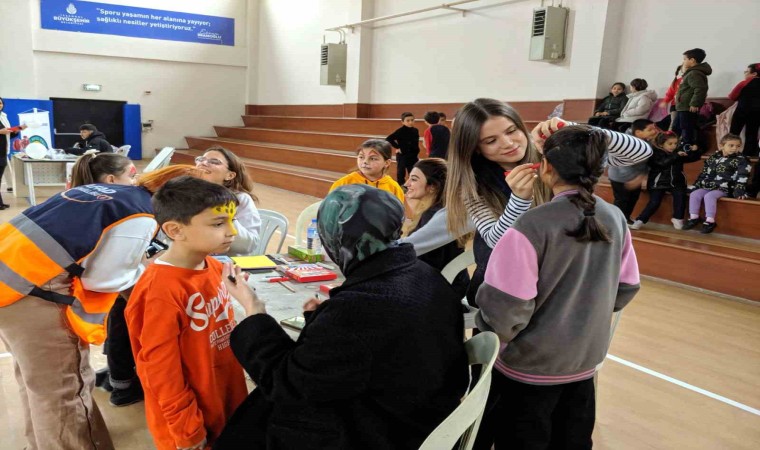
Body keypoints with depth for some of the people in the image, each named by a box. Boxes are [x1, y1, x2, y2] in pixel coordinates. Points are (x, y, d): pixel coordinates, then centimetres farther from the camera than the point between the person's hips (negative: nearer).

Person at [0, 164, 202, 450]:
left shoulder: (105, 190, 13)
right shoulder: (141, 219, -11)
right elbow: (101, 279, -11)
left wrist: (137, 260, 14)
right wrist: (147, 269, 7)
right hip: (30, 292, -9)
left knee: (36, 376, 27)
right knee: (62, 390, 8)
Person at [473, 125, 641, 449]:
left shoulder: (534, 225, -24)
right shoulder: (615, 219, -4)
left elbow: (506, 306, -25)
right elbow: (627, 288, 7)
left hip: (529, 366, -5)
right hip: (586, 359, 6)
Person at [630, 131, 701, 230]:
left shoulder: (677, 152, 10)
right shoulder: (655, 153, -5)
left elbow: (694, 158, 19)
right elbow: (663, 163, -23)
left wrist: (695, 151, -1)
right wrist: (676, 156, -26)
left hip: (675, 182, 4)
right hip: (658, 183, -3)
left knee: (680, 195, -23)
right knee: (654, 202, -15)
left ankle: (677, 218, -11)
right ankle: (640, 220, -7)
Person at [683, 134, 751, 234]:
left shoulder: (741, 160, -3)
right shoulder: (714, 157, 12)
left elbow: (742, 177, -12)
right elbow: (704, 173, 18)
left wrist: (739, 191, -22)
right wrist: (696, 185, 14)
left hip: (724, 188, -6)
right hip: (708, 186, 6)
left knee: (709, 196, -31)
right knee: (694, 194, -12)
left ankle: (710, 221, -27)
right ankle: (694, 217, -5)